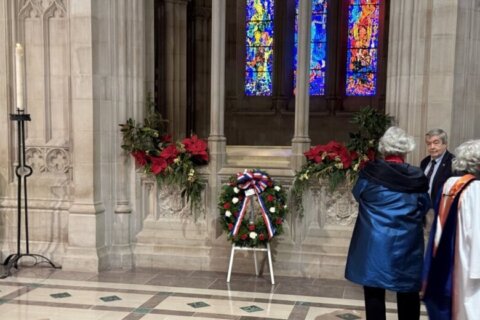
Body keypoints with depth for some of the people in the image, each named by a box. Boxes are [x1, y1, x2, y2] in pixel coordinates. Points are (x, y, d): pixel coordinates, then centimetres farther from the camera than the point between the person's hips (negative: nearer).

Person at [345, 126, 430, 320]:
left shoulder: (370, 173, -10)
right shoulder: (417, 177, -6)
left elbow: (357, 195, 9)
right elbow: (425, 208, 7)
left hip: (374, 245, -1)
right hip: (407, 245, 1)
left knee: (374, 293, 9)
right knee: (408, 296, 15)